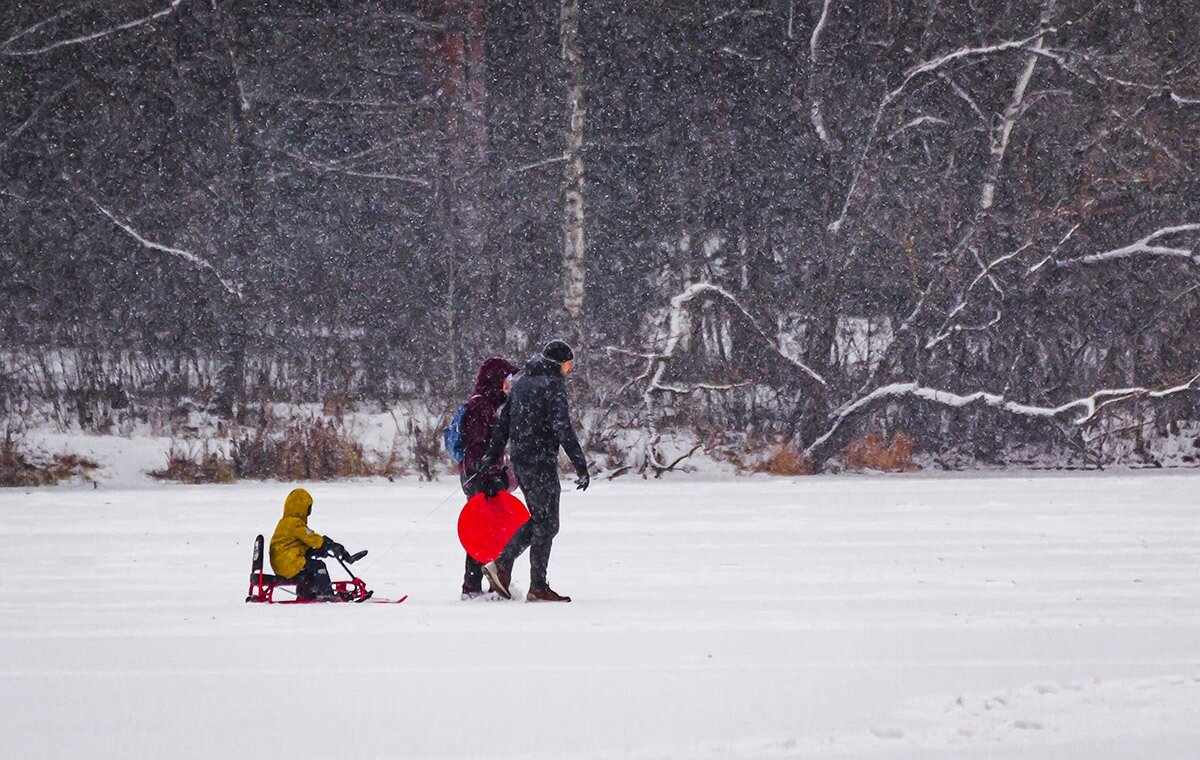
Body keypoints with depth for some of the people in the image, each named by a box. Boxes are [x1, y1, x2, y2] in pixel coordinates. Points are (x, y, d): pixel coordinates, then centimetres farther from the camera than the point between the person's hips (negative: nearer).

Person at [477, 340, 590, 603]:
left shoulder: (521, 382, 15)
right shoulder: (553, 383, -11)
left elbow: (504, 421, 17)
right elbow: (562, 427, -17)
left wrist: (492, 455, 20)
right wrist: (581, 465, -17)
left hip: (519, 460, 8)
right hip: (541, 460, -8)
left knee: (537, 519, 17)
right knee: (546, 523, -2)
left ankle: (501, 564, 6)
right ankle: (538, 588, -2)